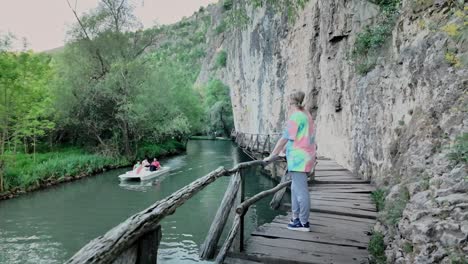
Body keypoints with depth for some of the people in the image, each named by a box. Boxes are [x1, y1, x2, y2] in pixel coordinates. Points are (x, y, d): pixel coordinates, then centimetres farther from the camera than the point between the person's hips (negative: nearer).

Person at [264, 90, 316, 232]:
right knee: (295, 189, 18)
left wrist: (271, 156, -9)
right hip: (304, 158, 10)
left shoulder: (296, 117, -15)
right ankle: (296, 218, 28)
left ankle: (304, 223, 6)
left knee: (301, 191, -2)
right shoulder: (306, 114, 13)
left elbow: (284, 139, -15)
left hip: (298, 159, -10)